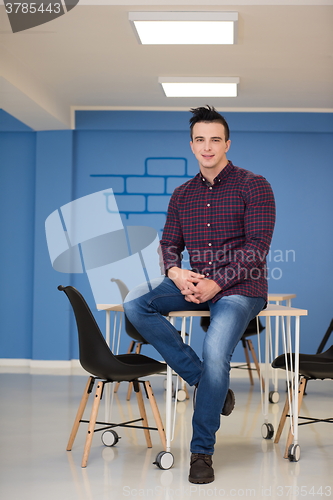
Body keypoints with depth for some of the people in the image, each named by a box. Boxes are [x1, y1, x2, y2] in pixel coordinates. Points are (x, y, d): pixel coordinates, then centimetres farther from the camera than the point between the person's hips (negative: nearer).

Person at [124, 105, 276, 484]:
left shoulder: (253, 186, -1)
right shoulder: (182, 195, 15)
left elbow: (257, 246, -9)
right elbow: (169, 244, 14)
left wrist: (216, 283, -18)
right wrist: (176, 273, -11)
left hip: (240, 287, -5)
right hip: (193, 283, 6)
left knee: (215, 352, -29)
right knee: (135, 303, -19)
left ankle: (202, 450, -11)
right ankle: (202, 380, -13)